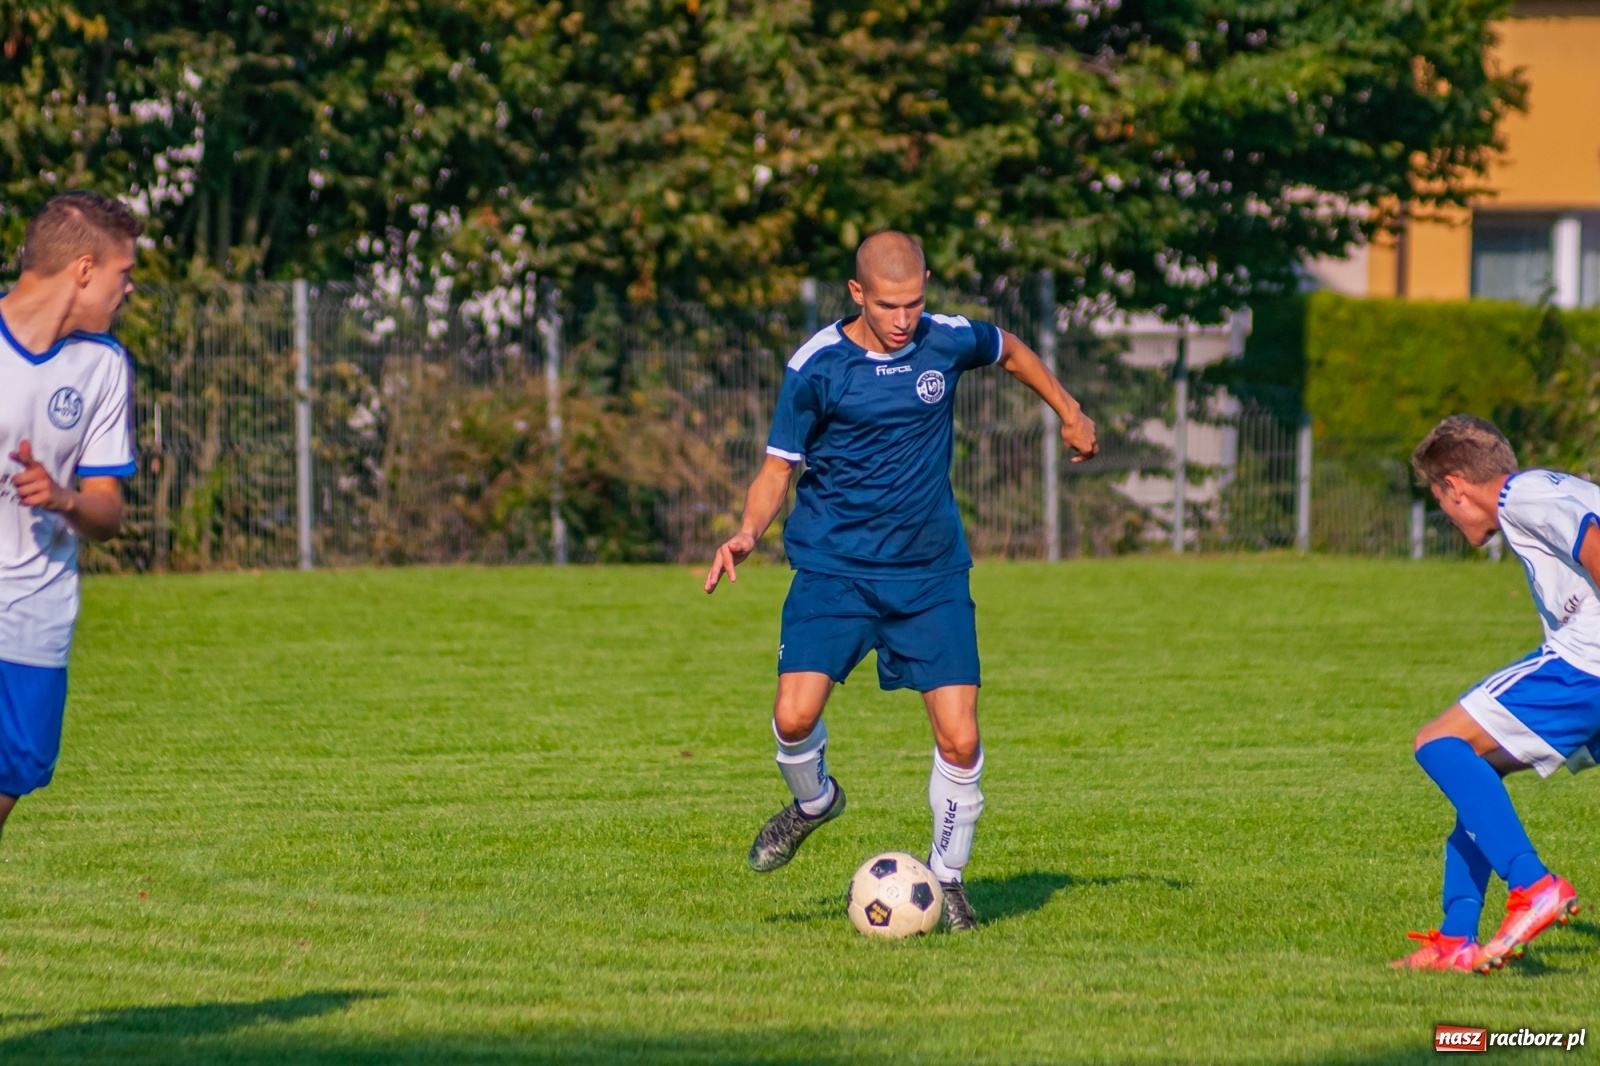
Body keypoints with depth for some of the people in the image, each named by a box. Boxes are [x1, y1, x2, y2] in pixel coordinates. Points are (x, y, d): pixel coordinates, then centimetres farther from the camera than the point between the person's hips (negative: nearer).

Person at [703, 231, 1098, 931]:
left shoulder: (949, 342, -3)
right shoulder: (817, 367, -9)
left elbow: (1009, 350, 22)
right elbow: (779, 468, -1)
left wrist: (1069, 414, 29)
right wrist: (748, 532, -19)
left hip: (931, 574, 2)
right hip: (833, 569, -2)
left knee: (959, 739, -8)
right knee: (795, 715, -19)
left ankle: (946, 876, 15)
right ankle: (813, 801, 17)